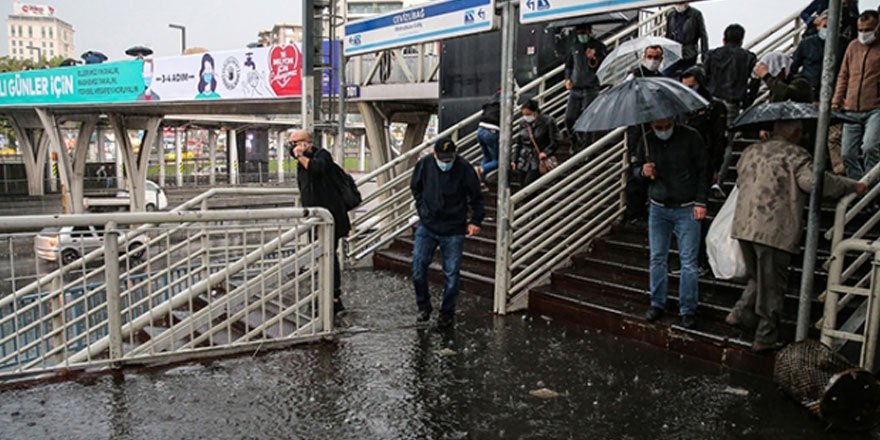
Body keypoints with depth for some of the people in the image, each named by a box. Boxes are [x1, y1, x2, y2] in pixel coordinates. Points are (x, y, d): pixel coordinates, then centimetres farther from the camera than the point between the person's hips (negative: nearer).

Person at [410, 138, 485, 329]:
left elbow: (476, 197, -1)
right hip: (427, 227, 2)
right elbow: (415, 188, 14)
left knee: (451, 273, 3)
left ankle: (447, 313, 20)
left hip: (454, 231, -2)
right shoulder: (424, 164, -6)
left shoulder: (464, 169, -13)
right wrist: (422, 208, 7)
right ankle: (423, 306, 21)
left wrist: (475, 221, -3)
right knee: (418, 267, -1)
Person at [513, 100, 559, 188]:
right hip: (524, 161, 5)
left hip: (538, 161, -5)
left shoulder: (548, 122, -8)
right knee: (524, 186, 5)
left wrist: (546, 152, -23)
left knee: (528, 184, -18)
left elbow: (555, 141, -8)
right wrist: (515, 160, 13)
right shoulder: (524, 123, 6)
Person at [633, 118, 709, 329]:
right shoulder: (647, 141, 3)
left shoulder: (691, 137, -6)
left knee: (688, 261, -2)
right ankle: (657, 304, 20)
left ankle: (688, 309, 8)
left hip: (686, 209, -3)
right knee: (657, 258, 7)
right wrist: (643, 171, -10)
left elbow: (703, 171, -1)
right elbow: (636, 169, 14)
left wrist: (700, 202, -7)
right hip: (658, 209, 3)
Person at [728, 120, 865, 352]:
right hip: (774, 229, -6)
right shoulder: (794, 154, -5)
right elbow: (813, 180, -18)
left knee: (758, 277, 24)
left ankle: (742, 313, 17)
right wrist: (852, 186, -7)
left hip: (743, 226, 6)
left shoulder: (751, 151, 16)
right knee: (772, 285, 4)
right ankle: (766, 337, 10)